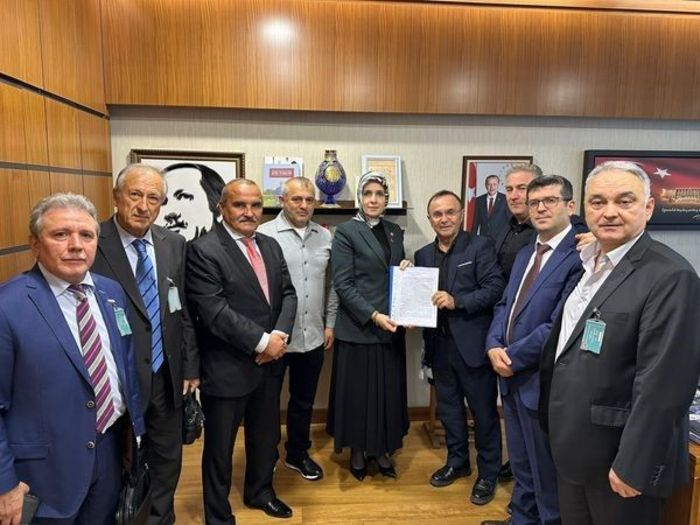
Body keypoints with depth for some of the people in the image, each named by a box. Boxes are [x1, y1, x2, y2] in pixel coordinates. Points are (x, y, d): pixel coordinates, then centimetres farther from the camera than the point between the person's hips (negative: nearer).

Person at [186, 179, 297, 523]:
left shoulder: (270, 246, 8)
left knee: (266, 436, 23)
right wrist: (261, 341, -19)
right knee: (220, 447, 12)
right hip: (227, 367, -6)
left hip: (270, 363, 7)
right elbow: (214, 311, -21)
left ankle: (259, 492, 48)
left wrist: (280, 334, -12)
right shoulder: (203, 250, -14)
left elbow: (287, 293, 6)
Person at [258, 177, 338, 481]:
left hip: (313, 337, 4)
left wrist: (330, 323, 9)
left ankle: (298, 454, 37)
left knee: (304, 401, 19)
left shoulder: (325, 237, 6)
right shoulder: (265, 235, -10)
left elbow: (331, 284, 11)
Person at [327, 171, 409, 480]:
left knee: (388, 389, 12)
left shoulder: (395, 232, 10)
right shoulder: (346, 232, -7)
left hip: (391, 327, 5)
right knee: (358, 390, 7)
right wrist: (373, 315, -19)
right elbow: (342, 284, -12)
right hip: (358, 327, -5)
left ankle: (381, 449, 30)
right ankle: (357, 451, 27)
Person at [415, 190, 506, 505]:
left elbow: (495, 288, -14)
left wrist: (457, 301, -23)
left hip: (473, 343, -5)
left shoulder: (480, 246, -6)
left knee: (483, 410, 8)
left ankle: (488, 473, 26)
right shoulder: (422, 255, 10)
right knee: (448, 407, 18)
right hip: (439, 343, 5)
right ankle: (457, 461, 38)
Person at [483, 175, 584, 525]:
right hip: (513, 375, 8)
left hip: (542, 381, -8)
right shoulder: (525, 254, 12)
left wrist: (513, 356, -15)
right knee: (521, 464, 24)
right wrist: (494, 345, -6)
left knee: (547, 470, 12)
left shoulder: (580, 256, -17)